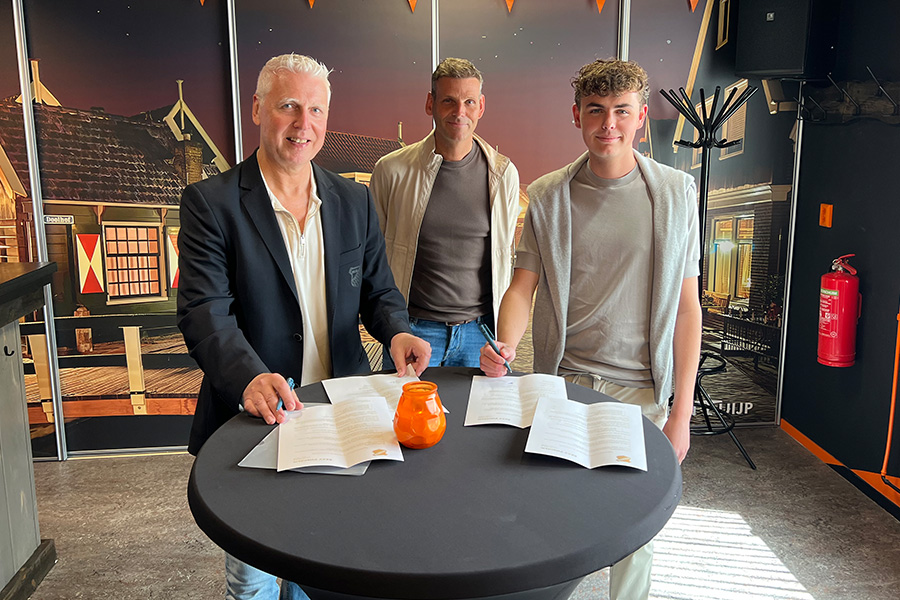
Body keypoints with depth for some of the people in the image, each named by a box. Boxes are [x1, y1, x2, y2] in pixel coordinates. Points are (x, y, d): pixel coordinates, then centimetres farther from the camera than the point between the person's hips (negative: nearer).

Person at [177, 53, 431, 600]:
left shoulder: (354, 201, 5)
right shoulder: (210, 203, -8)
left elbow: (378, 290, 9)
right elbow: (205, 312, -17)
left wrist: (398, 331, -14)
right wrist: (250, 378, -35)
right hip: (251, 417, -3)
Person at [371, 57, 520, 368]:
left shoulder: (504, 173, 1)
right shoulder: (391, 170, -4)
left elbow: (505, 255, 10)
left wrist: (503, 336, 9)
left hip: (480, 330, 2)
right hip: (412, 329, -1)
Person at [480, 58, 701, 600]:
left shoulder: (677, 192, 0)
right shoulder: (547, 196, 2)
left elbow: (686, 305, 0)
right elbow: (523, 285, 2)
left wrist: (682, 412, -3)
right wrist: (506, 345, -19)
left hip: (641, 390, 0)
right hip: (562, 381, 1)